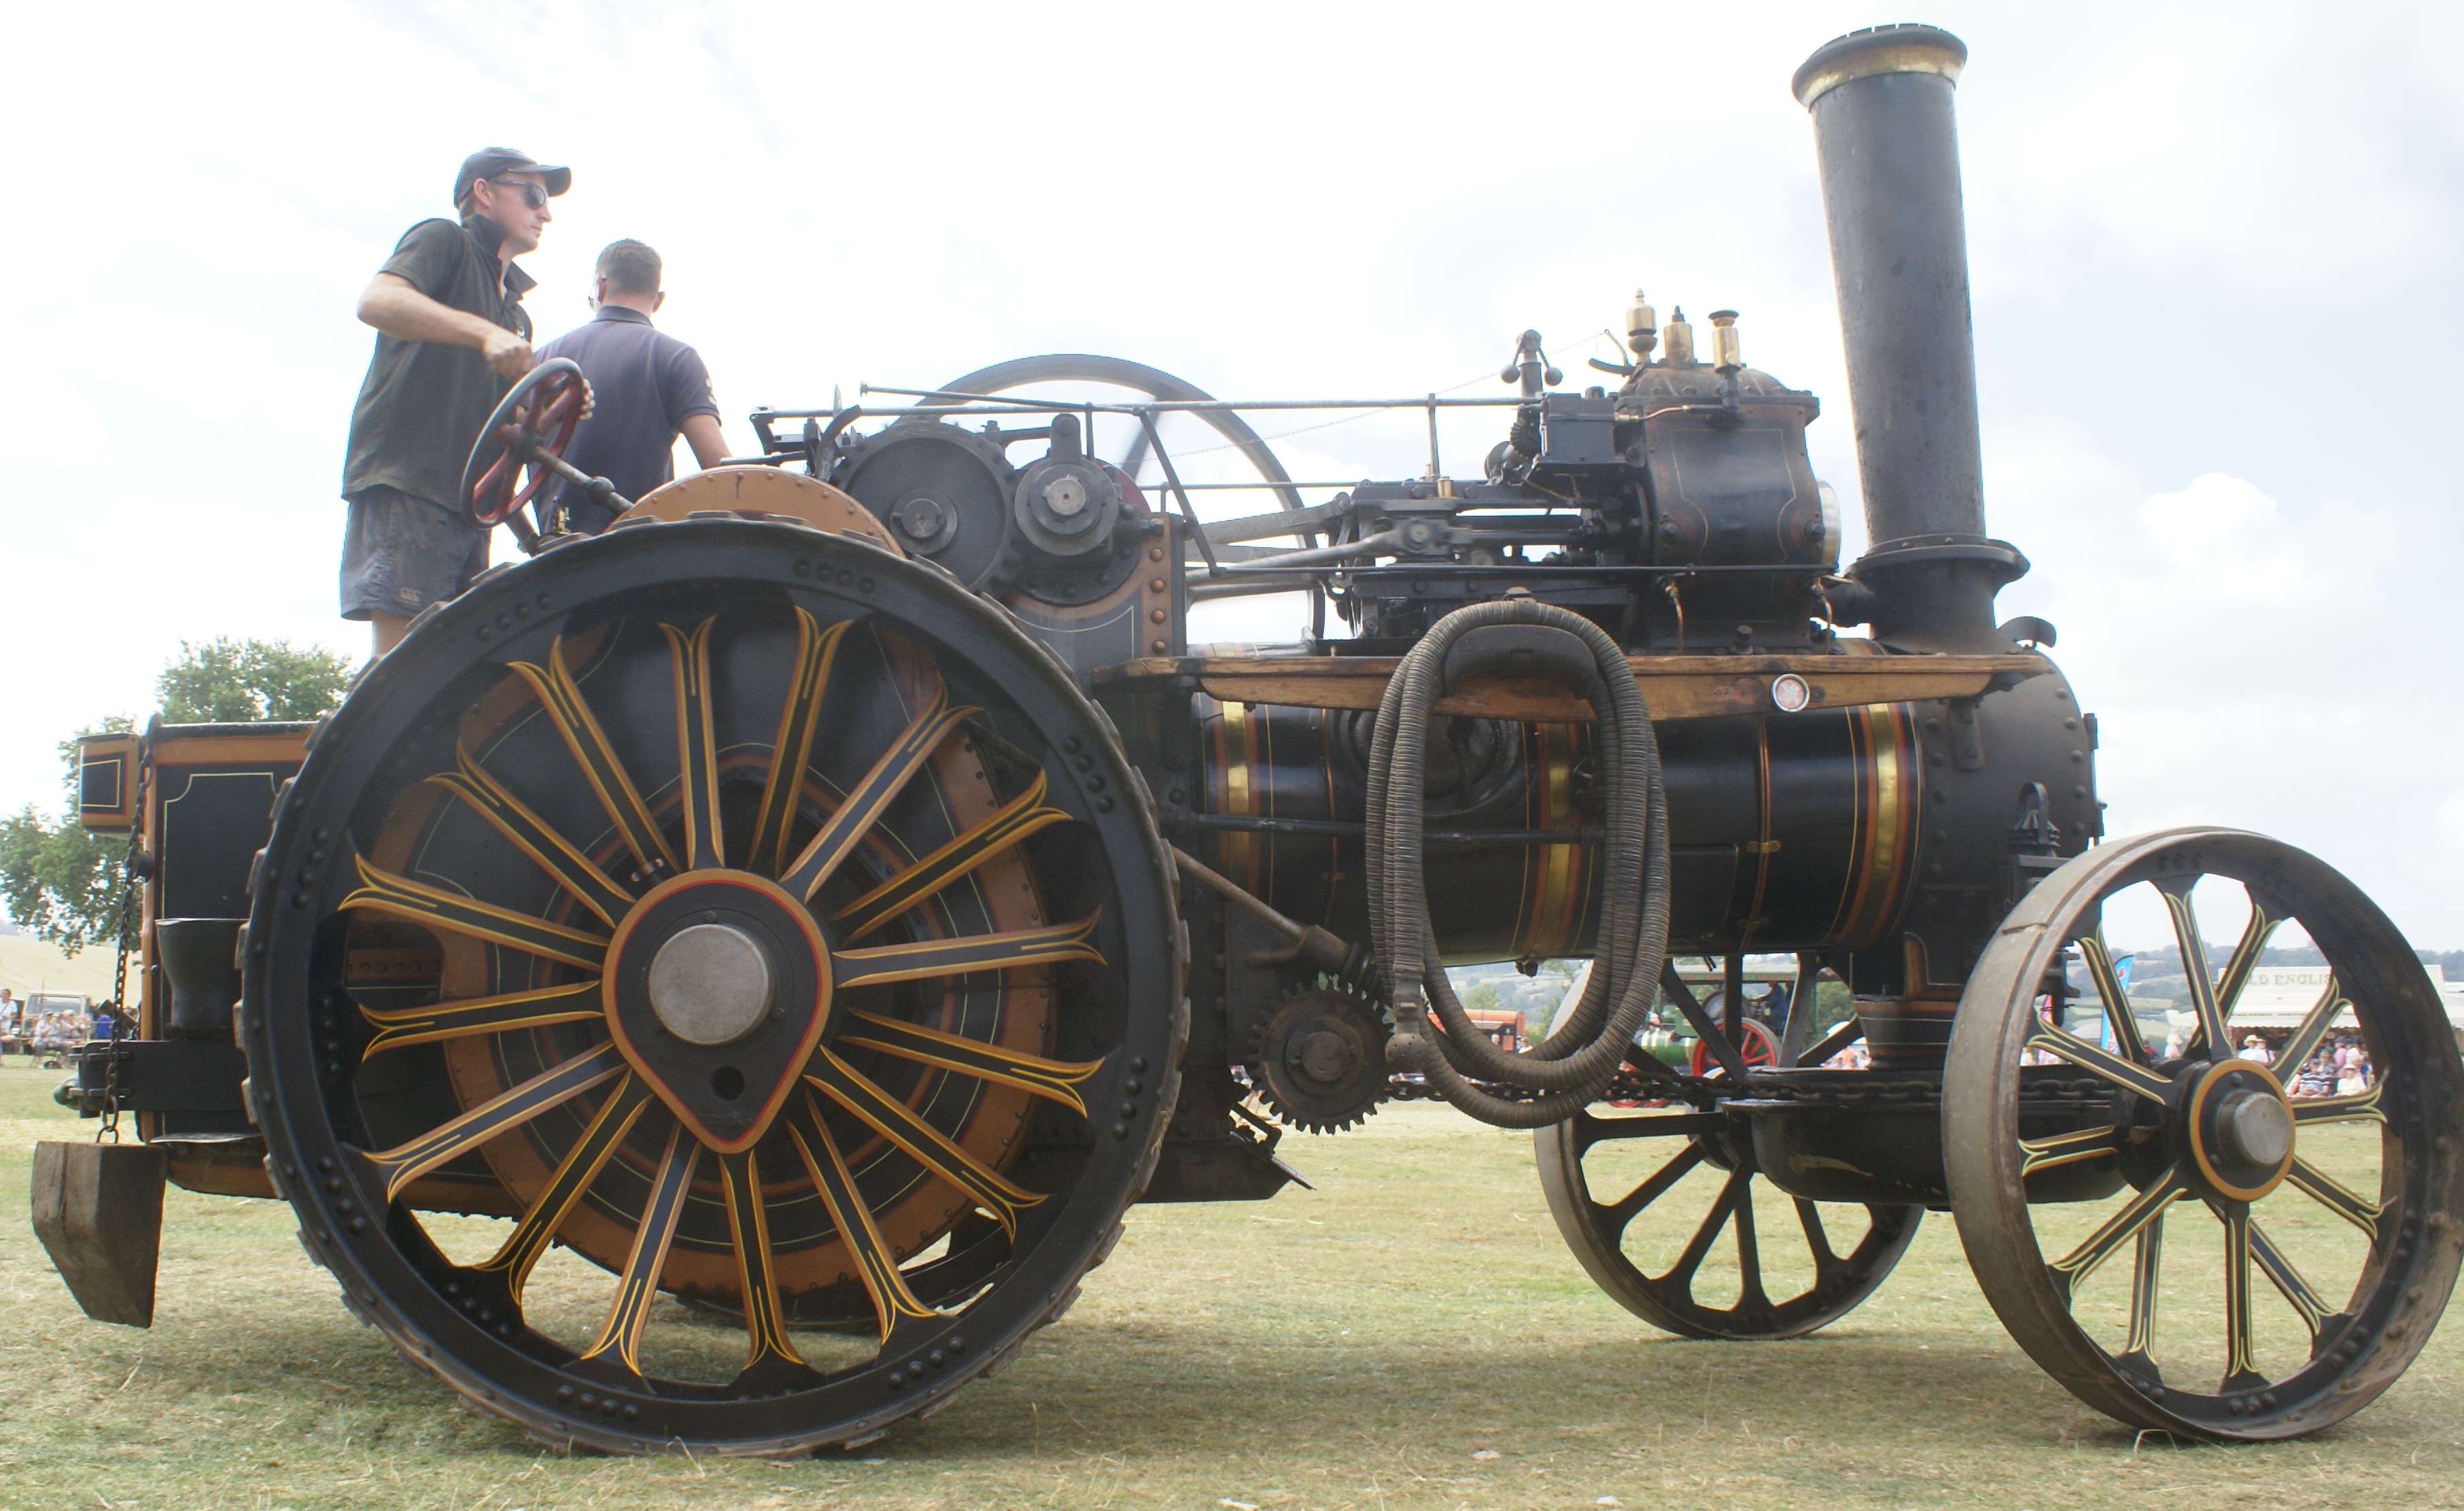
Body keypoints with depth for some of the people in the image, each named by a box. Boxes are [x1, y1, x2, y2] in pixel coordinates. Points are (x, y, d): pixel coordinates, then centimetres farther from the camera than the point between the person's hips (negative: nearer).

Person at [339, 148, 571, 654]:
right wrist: (484, 332, -25)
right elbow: (375, 301, -14)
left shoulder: (516, 313, 29)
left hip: (468, 500, 8)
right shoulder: (445, 242, 7)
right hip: (405, 482, -8)